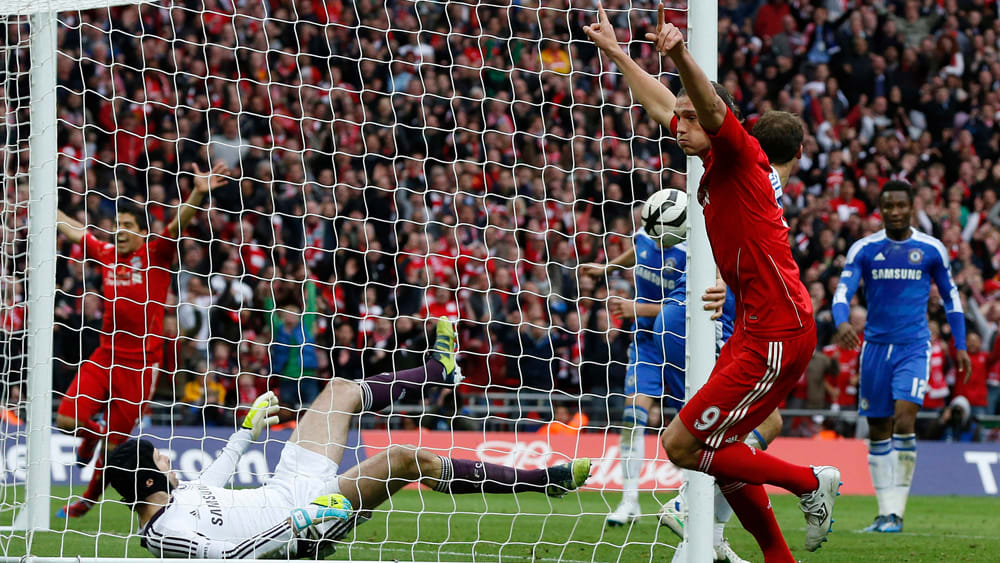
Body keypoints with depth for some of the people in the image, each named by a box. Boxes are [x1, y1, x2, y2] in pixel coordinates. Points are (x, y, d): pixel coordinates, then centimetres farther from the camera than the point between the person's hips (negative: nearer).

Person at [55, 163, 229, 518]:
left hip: (141, 363, -4)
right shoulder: (107, 255, 8)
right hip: (106, 356, 4)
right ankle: (93, 431, 26)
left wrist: (198, 194, -34)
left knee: (113, 443, 2)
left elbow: (179, 223, -18)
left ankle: (90, 498, 26)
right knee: (67, 419, -10)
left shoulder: (154, 255, -3)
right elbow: (72, 229, 21)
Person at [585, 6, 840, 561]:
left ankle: (811, 482, 2)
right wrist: (615, 51, 37)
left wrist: (680, 56, -47)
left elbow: (713, 105, -30)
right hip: (753, 328, 10)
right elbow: (661, 105, 30)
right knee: (719, 453, 11)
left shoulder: (739, 153, -8)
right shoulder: (713, 165, 15)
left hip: (777, 335, -10)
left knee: (681, 445, -8)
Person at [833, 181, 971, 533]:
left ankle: (896, 512, -16)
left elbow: (951, 297, 13)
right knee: (878, 430, 5)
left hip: (914, 347, -2)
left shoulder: (931, 250, 3)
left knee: (904, 419, -19)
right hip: (875, 345, 2)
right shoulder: (864, 249, 2)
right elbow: (843, 291, -7)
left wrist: (960, 345, 10)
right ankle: (885, 511, 15)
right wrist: (842, 322, -28)